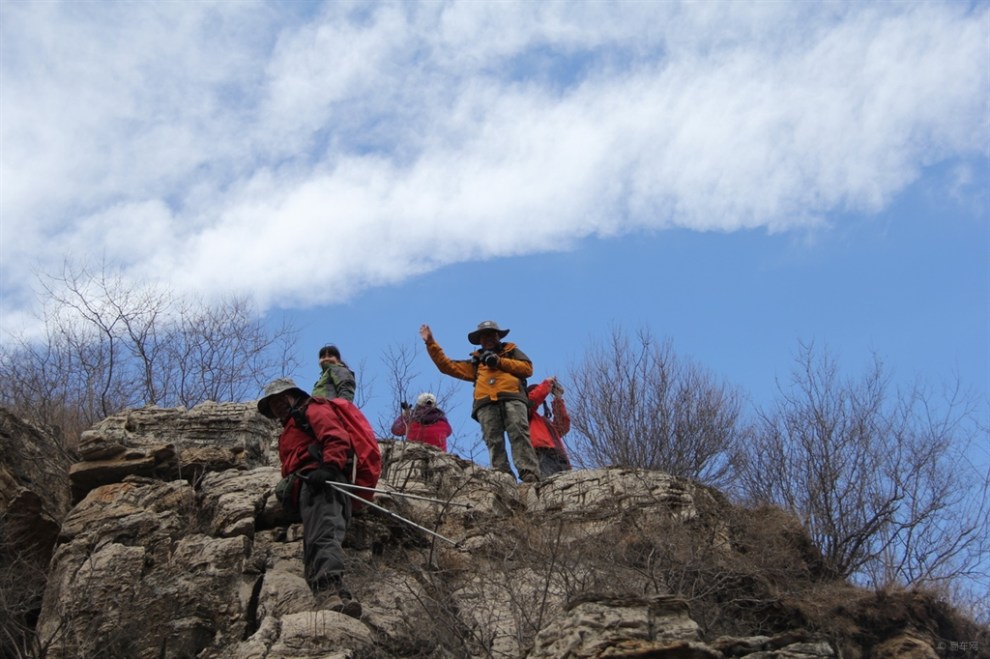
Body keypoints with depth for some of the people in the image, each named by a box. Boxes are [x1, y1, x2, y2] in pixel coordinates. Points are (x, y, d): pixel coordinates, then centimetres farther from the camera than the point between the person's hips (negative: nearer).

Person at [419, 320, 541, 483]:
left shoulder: (512, 352, 30)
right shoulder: (476, 362, 34)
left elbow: (527, 368, 13)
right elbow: (447, 365, 31)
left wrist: (500, 362, 6)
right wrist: (431, 343, 26)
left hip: (512, 399, -2)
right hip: (486, 404, 2)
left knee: (519, 435, -22)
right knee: (494, 442, -16)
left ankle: (530, 476, -35)